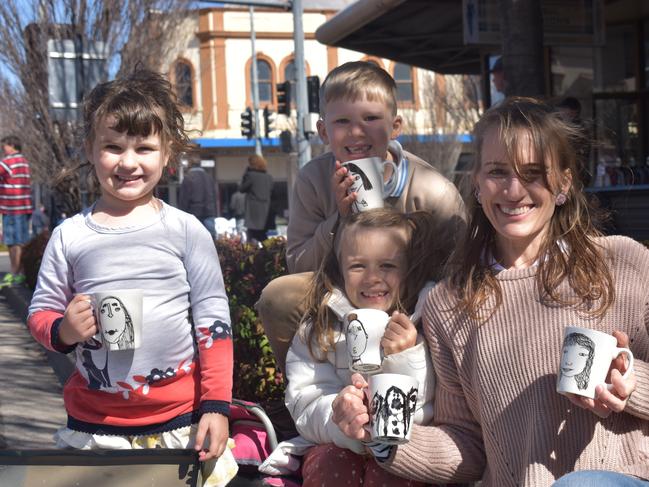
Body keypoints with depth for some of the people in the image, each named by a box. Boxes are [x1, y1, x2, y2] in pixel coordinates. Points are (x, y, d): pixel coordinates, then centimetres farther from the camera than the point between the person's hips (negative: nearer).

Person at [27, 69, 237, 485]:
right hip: (93, 428, 2)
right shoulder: (70, 236, 2)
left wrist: (216, 405, -4)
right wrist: (63, 330, -14)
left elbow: (213, 319, 0)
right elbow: (40, 313, 9)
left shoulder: (186, 231, -1)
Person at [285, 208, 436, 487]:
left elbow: (429, 413, -9)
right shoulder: (319, 330, -3)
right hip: (335, 445, 1)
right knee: (329, 464, -30)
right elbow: (306, 409, -11)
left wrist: (407, 358, -26)